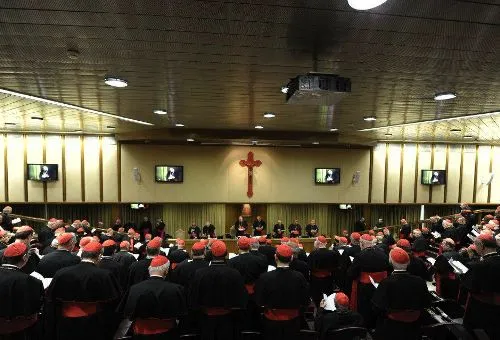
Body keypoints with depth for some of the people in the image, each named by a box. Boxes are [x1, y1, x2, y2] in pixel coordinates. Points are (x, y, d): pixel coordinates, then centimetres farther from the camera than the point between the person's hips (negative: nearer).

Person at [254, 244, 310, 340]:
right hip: (292, 321, 1)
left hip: (271, 321, -1)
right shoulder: (299, 277, -18)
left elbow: (259, 301, -11)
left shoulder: (265, 277, -23)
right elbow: (305, 302, -8)